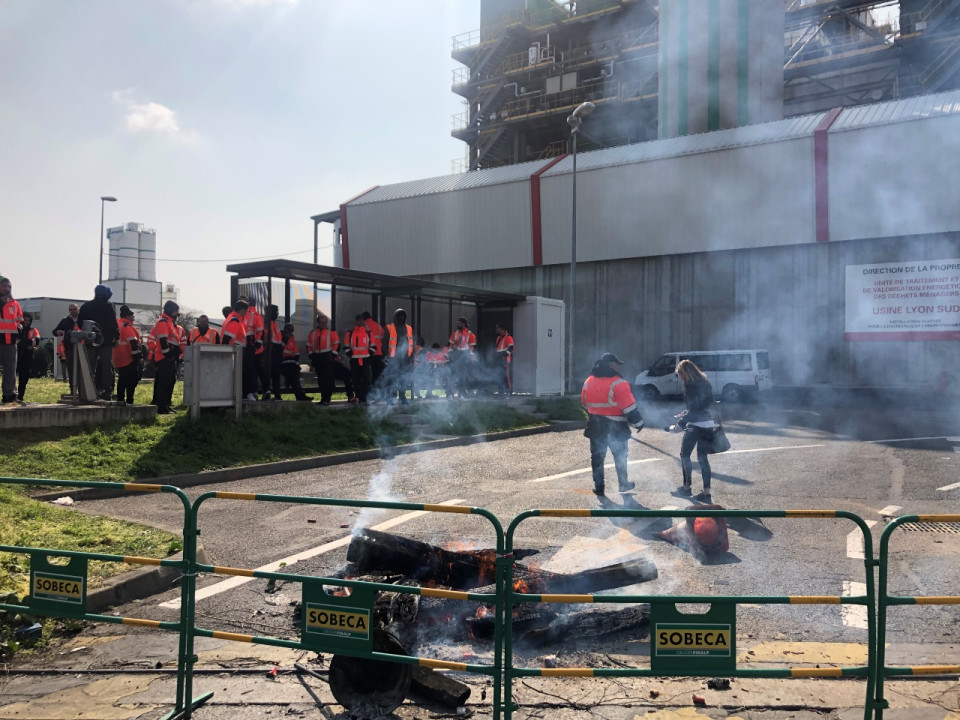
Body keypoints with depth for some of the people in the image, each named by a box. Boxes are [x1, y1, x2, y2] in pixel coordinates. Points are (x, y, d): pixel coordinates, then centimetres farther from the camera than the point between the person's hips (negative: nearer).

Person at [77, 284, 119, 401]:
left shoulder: (86, 306, 9)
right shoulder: (108, 305, -6)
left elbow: (79, 323, 10)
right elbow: (113, 322, -12)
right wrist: (116, 335, -3)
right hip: (106, 341, -4)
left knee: (90, 366, 10)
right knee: (107, 366, 0)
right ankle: (107, 391, -6)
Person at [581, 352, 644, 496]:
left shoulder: (588, 382, 2)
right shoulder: (618, 384, -17)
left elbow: (584, 404, 14)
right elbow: (629, 408, -18)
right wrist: (638, 423, -7)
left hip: (595, 426, 4)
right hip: (615, 427, -4)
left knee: (597, 456, 11)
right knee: (620, 456, 14)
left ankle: (599, 486, 11)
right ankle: (623, 484, 26)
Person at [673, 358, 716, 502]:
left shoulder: (691, 385, -14)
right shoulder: (704, 382, 12)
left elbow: (694, 409, -19)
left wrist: (681, 423, -18)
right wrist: (687, 413, 23)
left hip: (695, 425, -8)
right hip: (708, 424, 8)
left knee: (685, 454, 9)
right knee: (702, 458, 9)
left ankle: (687, 487, 15)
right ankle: (706, 493, 6)